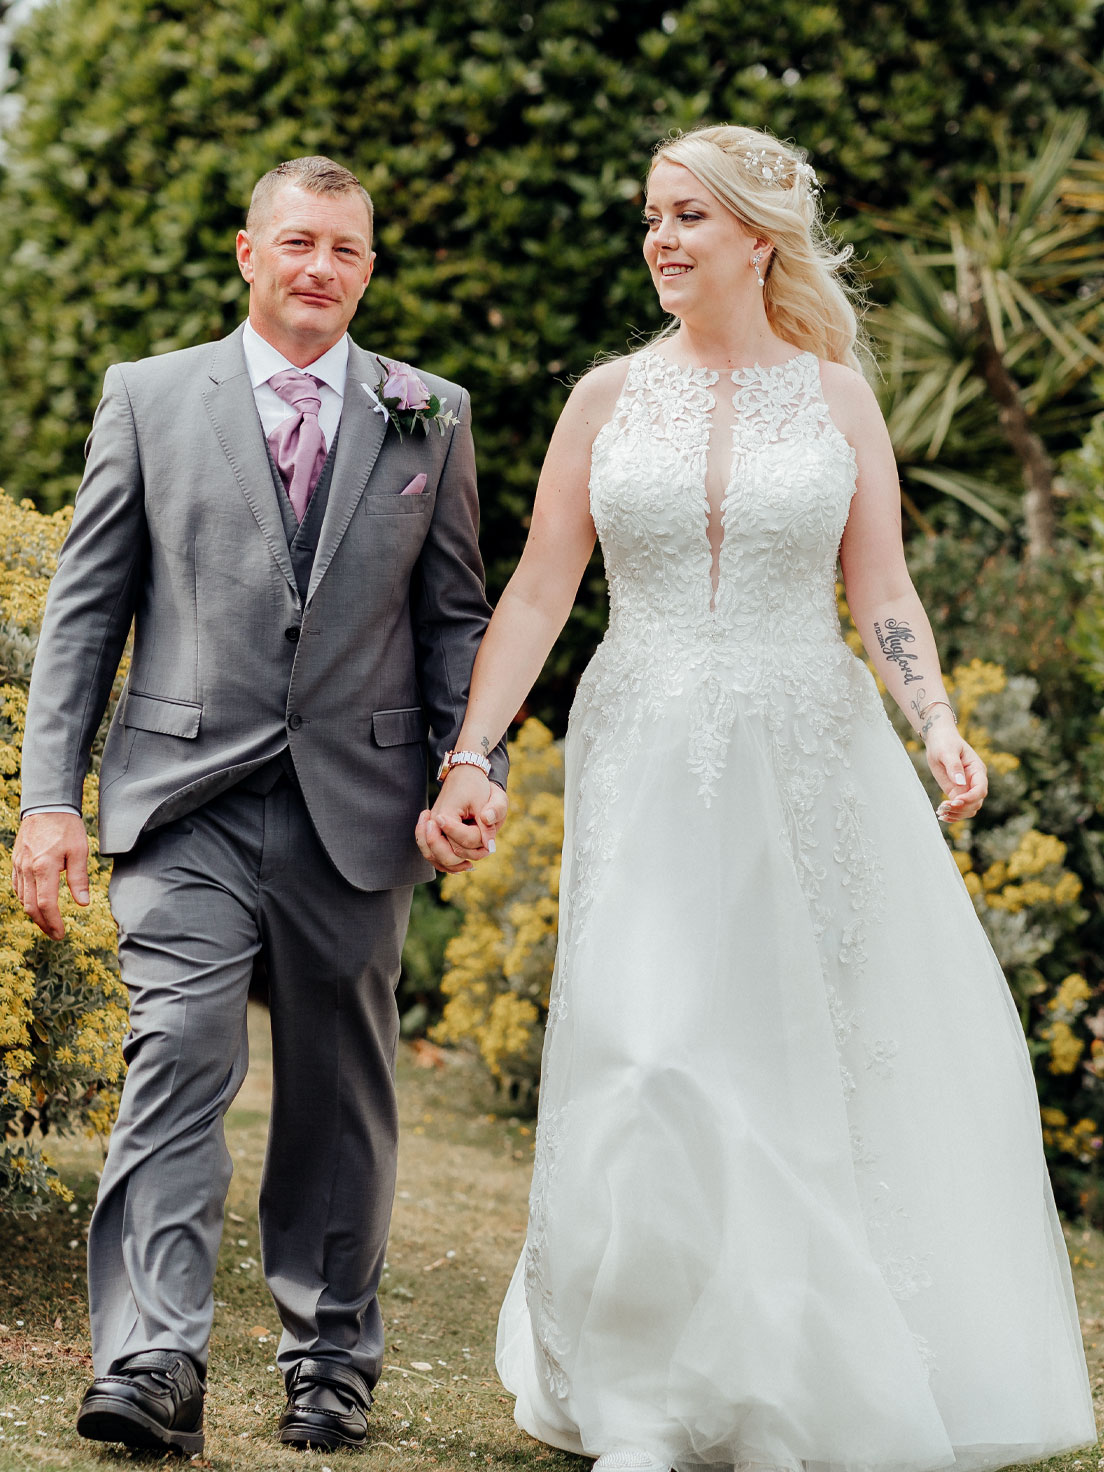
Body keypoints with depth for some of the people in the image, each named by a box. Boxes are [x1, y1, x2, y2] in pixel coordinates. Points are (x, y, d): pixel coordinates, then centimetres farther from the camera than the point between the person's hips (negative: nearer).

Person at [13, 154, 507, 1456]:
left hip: (356, 811, 2)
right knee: (179, 1059, -15)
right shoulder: (150, 398, 6)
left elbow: (455, 615, 13)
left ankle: (329, 1360, 22)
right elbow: (85, 608, 5)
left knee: (339, 1093, 9)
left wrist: (475, 768, -2)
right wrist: (49, 796, -2)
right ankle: (152, 1365, -17)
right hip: (188, 807, -2)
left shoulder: (430, 417, 11)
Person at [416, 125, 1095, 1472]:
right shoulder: (609, 397, 5)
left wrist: (938, 730, -13)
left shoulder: (834, 395, 5)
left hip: (811, 766, 0)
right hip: (648, 768, 0)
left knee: (839, 1065, 3)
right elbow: (537, 592, 4)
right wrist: (469, 760, -4)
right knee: (647, 1059, -9)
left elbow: (882, 592, 3)